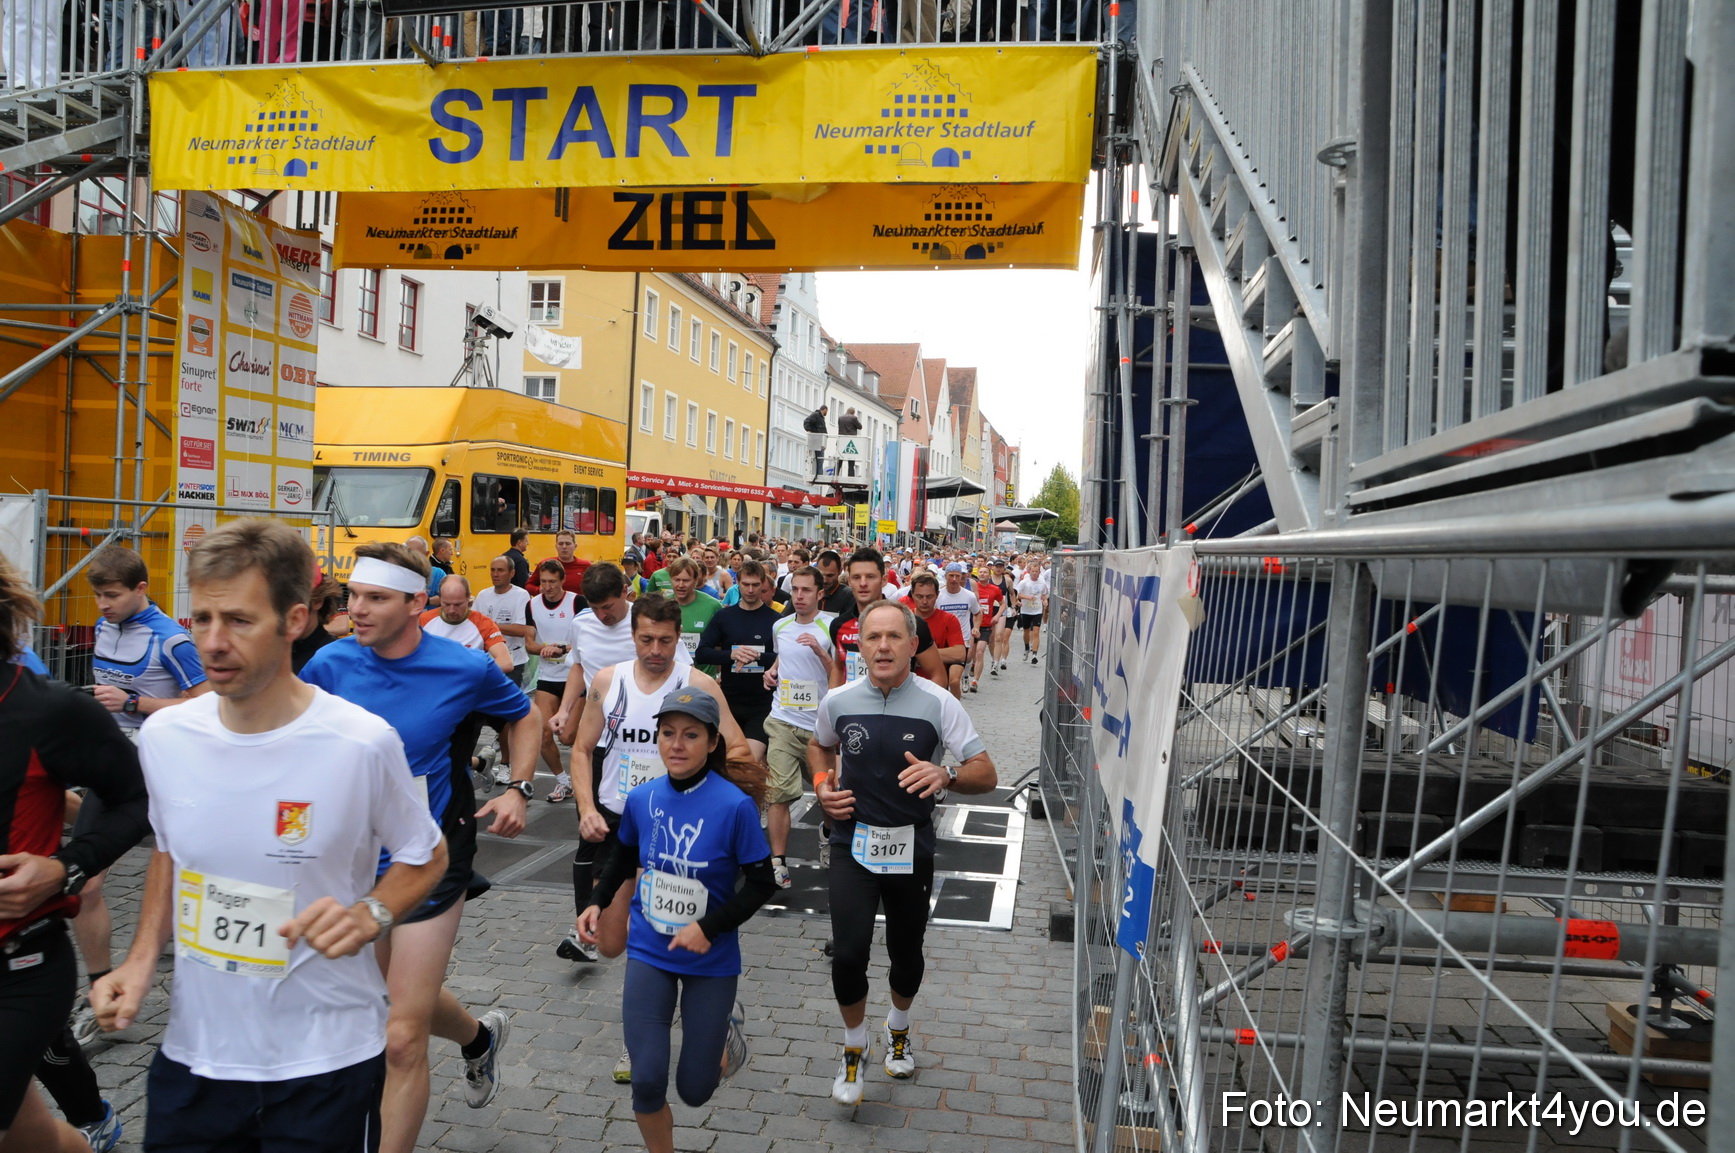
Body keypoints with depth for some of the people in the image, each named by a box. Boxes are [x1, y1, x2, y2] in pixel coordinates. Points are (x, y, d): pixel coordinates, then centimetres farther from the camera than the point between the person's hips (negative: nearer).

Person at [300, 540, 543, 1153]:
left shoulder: (466, 668, -14)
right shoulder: (330, 664, -8)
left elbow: (522, 716, 6)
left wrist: (517, 789, -6)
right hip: (356, 856, 4)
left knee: (401, 1041, -5)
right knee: (406, 1002, 24)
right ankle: (480, 1036, 56)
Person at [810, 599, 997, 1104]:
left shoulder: (938, 704, -12)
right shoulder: (838, 702, -6)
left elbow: (986, 774, -13)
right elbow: (819, 746, 17)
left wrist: (945, 776, -33)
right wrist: (822, 785, -2)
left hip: (912, 848, 0)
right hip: (853, 843, 0)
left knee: (906, 952, 15)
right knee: (848, 953, -11)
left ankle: (898, 1028, 47)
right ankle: (855, 1043, 18)